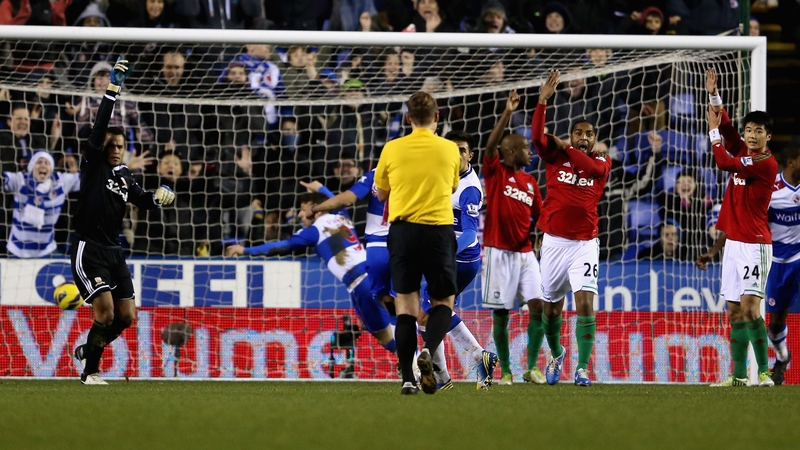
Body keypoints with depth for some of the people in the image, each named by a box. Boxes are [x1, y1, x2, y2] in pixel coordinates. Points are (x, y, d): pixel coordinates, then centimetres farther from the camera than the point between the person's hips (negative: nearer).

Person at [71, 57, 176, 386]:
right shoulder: (93, 165, -4)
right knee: (106, 313, -16)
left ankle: (88, 350, 25)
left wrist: (159, 197, 0)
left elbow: (144, 199, 23)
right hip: (88, 250, -7)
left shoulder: (124, 176, 15)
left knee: (127, 316, 4)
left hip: (113, 251, 7)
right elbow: (100, 128, -15)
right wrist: (113, 89, -21)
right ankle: (90, 371, -1)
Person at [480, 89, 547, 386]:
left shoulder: (530, 181, 14)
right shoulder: (495, 172, -2)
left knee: (538, 306, -5)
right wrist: (507, 113, -28)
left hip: (525, 253, 5)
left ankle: (532, 367, 3)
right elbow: (491, 145, -20)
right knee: (501, 313, -1)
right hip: (500, 252, -5)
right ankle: (505, 371, 7)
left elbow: (539, 215, 19)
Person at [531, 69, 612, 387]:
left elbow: (589, 167, -19)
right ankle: (555, 354, 37)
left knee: (585, 301, -17)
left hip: (585, 243, -1)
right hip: (554, 241, 1)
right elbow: (537, 137, -14)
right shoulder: (554, 156, 4)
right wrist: (543, 100, -22)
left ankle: (582, 368, -17)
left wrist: (564, 146, -16)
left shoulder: (602, 163, 4)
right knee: (552, 306, 10)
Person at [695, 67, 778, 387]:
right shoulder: (743, 151, 11)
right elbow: (726, 126, 20)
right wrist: (714, 95, 11)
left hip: (755, 244, -8)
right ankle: (739, 375, 9)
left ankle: (764, 372, -16)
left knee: (749, 307, -17)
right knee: (734, 310, 6)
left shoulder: (767, 163, -12)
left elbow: (724, 163, -15)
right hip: (733, 242, 8)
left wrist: (713, 131, -3)